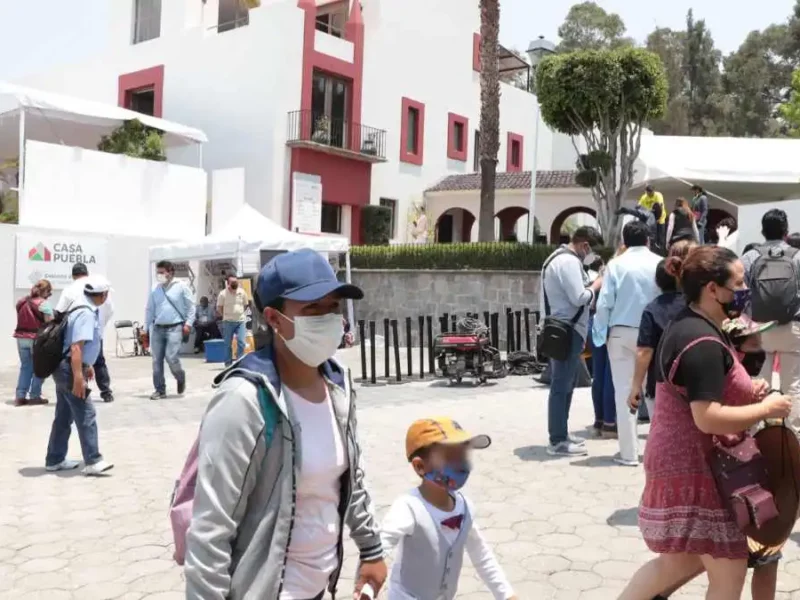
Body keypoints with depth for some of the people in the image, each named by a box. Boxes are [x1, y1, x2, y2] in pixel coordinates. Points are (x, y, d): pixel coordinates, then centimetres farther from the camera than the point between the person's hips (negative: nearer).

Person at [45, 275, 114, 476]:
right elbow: (76, 348, -27)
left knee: (64, 416, 16)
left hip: (66, 368, 10)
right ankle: (93, 461, -6)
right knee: (86, 415, -8)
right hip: (70, 369, -10)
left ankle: (54, 460, 24)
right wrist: (78, 378, -29)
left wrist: (87, 365, 29)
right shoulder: (86, 313, -20)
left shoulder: (83, 307, 11)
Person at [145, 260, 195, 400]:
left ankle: (181, 378, 16)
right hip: (158, 328, 5)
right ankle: (160, 390, 12)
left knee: (171, 358, -15)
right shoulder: (155, 290, 9)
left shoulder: (181, 287, -2)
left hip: (175, 328, -5)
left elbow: (190, 306, 1)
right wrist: (146, 328, 12)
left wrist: (188, 323, -8)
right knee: (157, 360, 2)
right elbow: (150, 310, 14)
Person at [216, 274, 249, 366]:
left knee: (241, 342, -6)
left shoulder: (242, 292, 1)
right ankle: (228, 364, 14)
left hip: (241, 321, 2)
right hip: (228, 322, -1)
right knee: (228, 344, 5)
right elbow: (219, 308, 2)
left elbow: (245, 305, 13)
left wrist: (239, 313, 8)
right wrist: (226, 316, 3)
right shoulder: (223, 294, -6)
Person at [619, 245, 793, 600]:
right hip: (694, 469, -10)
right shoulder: (703, 343, -23)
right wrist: (766, 409, -16)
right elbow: (708, 418, -28)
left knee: (680, 561, 21)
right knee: (729, 571, 4)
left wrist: (747, 393, 8)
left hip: (684, 464, 10)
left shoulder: (687, 328, 10)